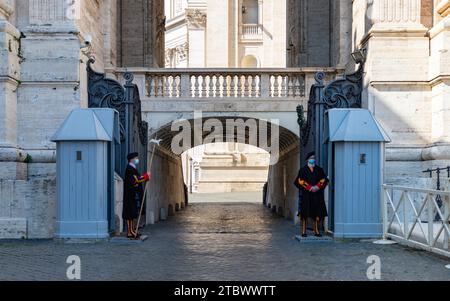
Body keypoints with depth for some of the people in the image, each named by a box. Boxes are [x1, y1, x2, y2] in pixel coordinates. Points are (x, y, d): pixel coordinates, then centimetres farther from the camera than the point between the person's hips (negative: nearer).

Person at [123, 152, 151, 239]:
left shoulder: (132, 168, 19)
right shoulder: (130, 169, -14)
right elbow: (135, 180, -24)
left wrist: (145, 177, 10)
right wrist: (146, 176, -17)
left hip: (134, 195, 11)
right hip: (131, 195, -11)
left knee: (132, 214, 12)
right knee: (131, 213, -9)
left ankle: (132, 230, 16)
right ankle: (130, 232, -8)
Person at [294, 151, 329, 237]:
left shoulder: (319, 169, 13)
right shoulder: (303, 170, 5)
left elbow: (324, 180, 8)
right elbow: (300, 181, -3)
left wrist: (317, 187, -9)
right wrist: (310, 188, -12)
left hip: (317, 194, 3)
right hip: (306, 194, -3)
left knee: (317, 213, 1)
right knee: (305, 213, -5)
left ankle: (316, 231, 6)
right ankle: (304, 231, -3)